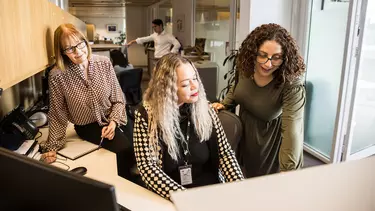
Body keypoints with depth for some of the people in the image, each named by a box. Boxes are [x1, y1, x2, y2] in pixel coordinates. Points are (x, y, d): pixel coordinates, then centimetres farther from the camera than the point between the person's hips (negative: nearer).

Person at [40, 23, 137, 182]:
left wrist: (113, 122, -18)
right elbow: (58, 114, -4)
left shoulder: (104, 63, -9)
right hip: (88, 126, -2)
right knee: (126, 149, -23)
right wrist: (52, 146, -8)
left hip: (112, 120, 3)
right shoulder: (57, 76, -15)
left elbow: (118, 99, -3)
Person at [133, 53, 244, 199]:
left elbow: (224, 152, 0)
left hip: (210, 189, 3)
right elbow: (147, 166, -14)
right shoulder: (146, 115, -11)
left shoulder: (204, 109, -2)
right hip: (170, 198, -2)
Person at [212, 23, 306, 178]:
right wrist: (224, 104, -5)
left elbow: (292, 130, -35)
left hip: (272, 144, -5)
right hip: (245, 137, 5)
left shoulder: (292, 85, -30)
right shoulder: (246, 69, -14)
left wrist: (287, 171, -38)